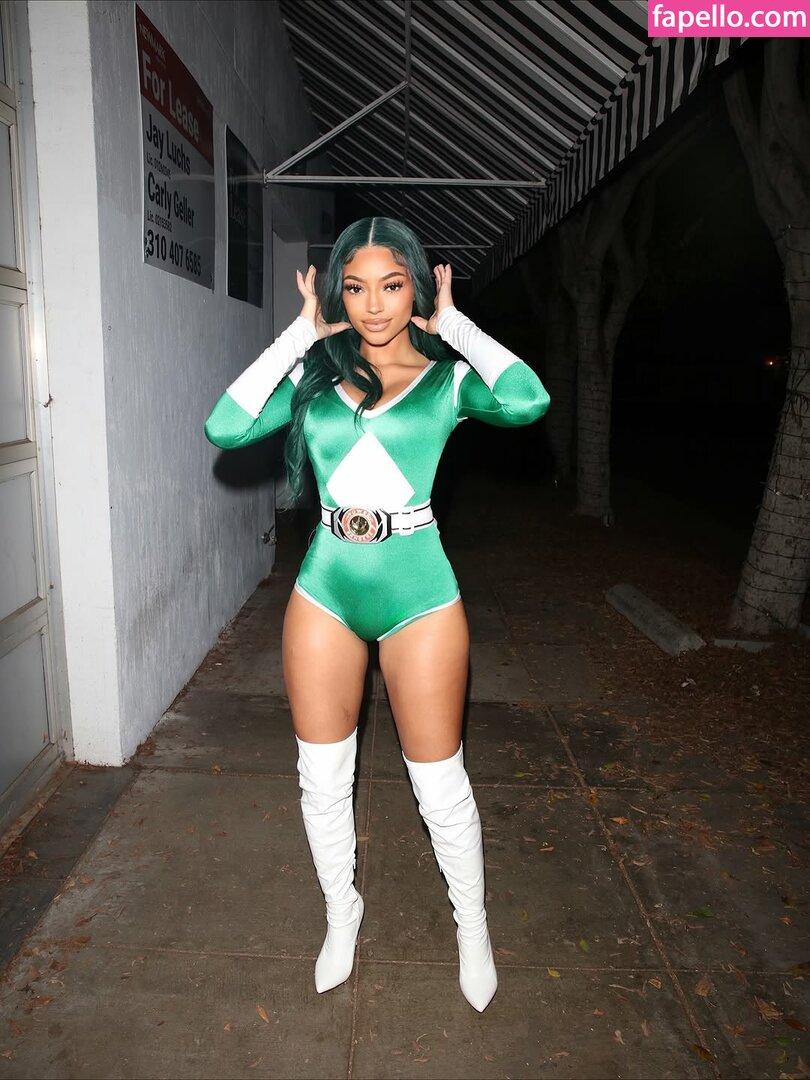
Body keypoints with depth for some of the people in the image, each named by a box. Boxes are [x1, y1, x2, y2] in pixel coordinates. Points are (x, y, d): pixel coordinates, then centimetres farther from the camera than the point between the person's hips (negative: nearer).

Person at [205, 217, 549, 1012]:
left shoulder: (447, 376, -1)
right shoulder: (314, 375, 4)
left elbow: (529, 402, -23)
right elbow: (224, 428, -12)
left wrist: (452, 324, -10)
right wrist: (301, 332, -6)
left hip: (417, 595, -2)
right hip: (324, 592, 3)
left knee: (439, 783, 10)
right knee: (322, 779, 15)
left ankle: (471, 926, 38)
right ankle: (341, 912, 43)